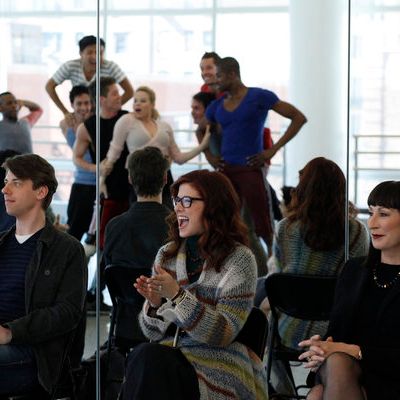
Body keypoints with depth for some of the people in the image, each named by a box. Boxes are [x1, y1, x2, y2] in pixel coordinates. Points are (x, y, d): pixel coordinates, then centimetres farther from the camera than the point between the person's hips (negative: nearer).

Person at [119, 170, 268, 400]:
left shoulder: (240, 259, -3)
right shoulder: (167, 255, 11)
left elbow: (223, 334, -12)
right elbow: (153, 333, 12)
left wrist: (177, 295, -21)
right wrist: (155, 303, -10)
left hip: (218, 363, -4)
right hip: (169, 353, 4)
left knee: (149, 361, -31)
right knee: (147, 357, -31)